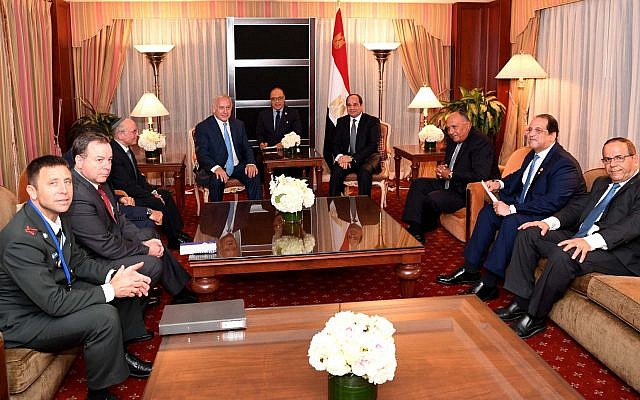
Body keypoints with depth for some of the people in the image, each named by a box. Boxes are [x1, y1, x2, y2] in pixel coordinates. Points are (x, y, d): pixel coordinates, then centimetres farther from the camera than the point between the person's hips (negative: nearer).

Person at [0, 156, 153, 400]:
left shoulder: (57, 215, -4)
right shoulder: (21, 240, -31)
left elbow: (78, 262, 7)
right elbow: (54, 303, -31)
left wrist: (114, 274, -11)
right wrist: (111, 289, -24)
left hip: (56, 292, 9)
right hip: (24, 321, -9)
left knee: (128, 281, 6)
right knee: (104, 316, -28)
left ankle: (120, 354, 22)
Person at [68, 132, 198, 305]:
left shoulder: (98, 181, -1)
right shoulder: (77, 196, -31)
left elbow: (118, 218, 9)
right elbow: (106, 246, -28)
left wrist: (143, 240, -4)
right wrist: (145, 249, -15)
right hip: (96, 261, -10)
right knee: (152, 264, -20)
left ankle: (182, 294, 24)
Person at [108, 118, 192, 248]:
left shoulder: (126, 149, 8)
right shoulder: (114, 154, -24)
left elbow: (138, 176, 15)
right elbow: (127, 186, -24)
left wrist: (153, 191, 1)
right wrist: (151, 195, -17)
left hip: (134, 192, 11)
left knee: (166, 195, 4)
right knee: (157, 203, -19)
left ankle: (178, 232, 4)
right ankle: (174, 240, -4)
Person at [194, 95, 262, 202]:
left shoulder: (239, 124, 12)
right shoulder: (203, 127, -4)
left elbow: (246, 147, 11)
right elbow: (201, 154, -13)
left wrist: (250, 163, -12)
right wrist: (216, 168, -33)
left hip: (237, 166, 4)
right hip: (214, 168, -4)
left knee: (254, 175, -22)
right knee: (216, 180, -35)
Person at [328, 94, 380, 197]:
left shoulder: (372, 121, -1)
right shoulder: (341, 121, 12)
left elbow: (373, 145, -12)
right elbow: (335, 143, 8)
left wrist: (353, 158, -23)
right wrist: (340, 156, -17)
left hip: (367, 158, -3)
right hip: (345, 157, 3)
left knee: (365, 171, -35)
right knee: (336, 170, -28)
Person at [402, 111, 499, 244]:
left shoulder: (481, 143, -20)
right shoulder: (452, 139, 8)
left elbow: (480, 176, -30)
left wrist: (450, 174, -21)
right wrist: (441, 170, -2)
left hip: (466, 193, -10)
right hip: (450, 184, 10)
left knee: (432, 199, -26)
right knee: (418, 184, 5)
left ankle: (427, 227, 5)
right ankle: (414, 228, -4)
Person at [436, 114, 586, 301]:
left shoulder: (565, 164, -21)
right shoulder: (533, 154, 7)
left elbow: (552, 203, -30)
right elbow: (520, 175, 27)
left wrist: (512, 208, -30)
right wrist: (500, 184, 5)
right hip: (525, 206, 10)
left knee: (512, 221, -31)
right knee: (488, 211, 0)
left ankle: (489, 284, -25)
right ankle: (470, 270, 4)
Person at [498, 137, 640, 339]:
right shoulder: (601, 183, 24)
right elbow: (577, 206, 18)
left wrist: (591, 241, -33)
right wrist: (550, 222, -3)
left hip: (617, 253, -9)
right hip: (578, 237, 9)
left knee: (563, 255, -35)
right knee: (528, 233, -2)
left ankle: (535, 317, -18)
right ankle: (521, 302, -3)